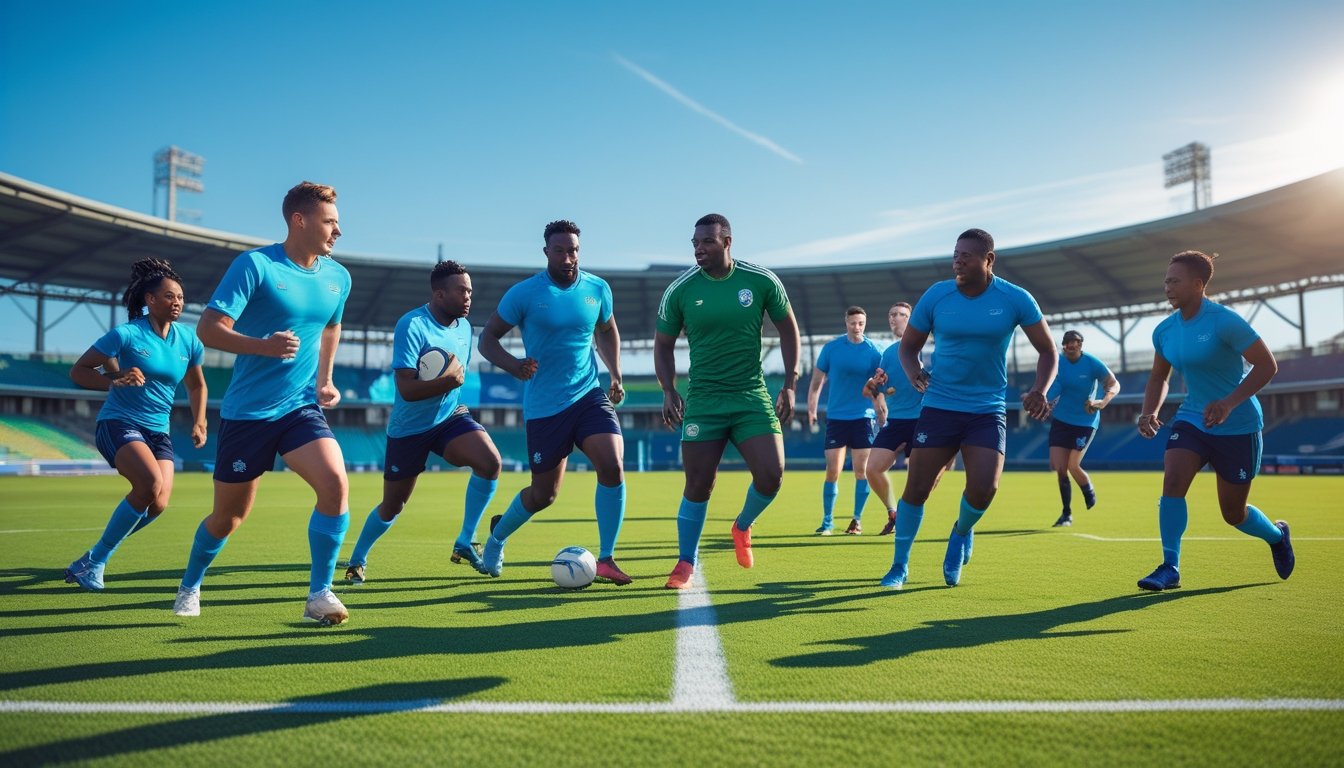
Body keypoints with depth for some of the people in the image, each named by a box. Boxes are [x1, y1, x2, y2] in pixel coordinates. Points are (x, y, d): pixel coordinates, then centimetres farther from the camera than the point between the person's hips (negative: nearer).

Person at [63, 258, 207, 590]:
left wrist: (198, 423, 10)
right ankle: (96, 560, -7)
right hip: (119, 423, -5)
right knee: (151, 484, -29)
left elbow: (196, 385, 20)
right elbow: (78, 371, -5)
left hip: (158, 430, 5)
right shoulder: (127, 334, -9)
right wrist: (115, 381, -22)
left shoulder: (188, 340, 5)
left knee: (158, 504, -12)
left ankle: (92, 560, 14)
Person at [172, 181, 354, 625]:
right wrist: (264, 346, -31)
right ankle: (190, 586, 40)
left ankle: (319, 595, -8)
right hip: (247, 411, -3)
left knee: (335, 483, -22)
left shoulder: (338, 278, 4)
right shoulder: (255, 265, -12)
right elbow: (208, 329, -16)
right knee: (229, 516, 10)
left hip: (302, 407, 3)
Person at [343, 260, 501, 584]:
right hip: (409, 427, -4)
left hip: (450, 417, 5)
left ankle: (464, 544, -9)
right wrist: (449, 380, -29)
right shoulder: (412, 326, -20)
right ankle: (357, 561, 36)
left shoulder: (464, 326, 2)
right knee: (392, 506, 7)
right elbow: (406, 389, -26)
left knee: (491, 461, -24)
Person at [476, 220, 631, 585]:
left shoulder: (597, 288, 3)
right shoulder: (524, 293, -9)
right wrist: (512, 365, -23)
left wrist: (616, 375, 9)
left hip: (589, 395, 3)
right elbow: (487, 339, -4)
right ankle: (499, 533, 39)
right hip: (544, 406, -3)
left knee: (613, 468, -18)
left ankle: (606, 559, -3)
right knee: (544, 493, 6)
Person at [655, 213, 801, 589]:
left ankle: (742, 527, 24)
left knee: (771, 475, -9)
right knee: (698, 485, -3)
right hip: (703, 400, -1)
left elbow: (787, 328, 9)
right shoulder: (680, 290, -4)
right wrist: (669, 391, -6)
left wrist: (790, 384, 2)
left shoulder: (762, 281, -4)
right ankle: (686, 565, 17)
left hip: (753, 396, 1)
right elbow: (663, 344, 7)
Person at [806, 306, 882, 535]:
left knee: (861, 469, -1)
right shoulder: (831, 347, 1)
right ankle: (827, 522, 9)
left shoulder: (873, 352, -1)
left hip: (863, 416, 0)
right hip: (835, 417, 0)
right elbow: (817, 381, 8)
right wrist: (811, 409, 3)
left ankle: (857, 519, 13)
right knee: (832, 471, -1)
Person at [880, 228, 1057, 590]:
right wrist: (913, 373, -15)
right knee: (916, 489, -3)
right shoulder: (936, 296, -5)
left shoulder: (1015, 299, -6)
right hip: (939, 406, 1)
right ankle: (900, 566, 17)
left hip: (988, 410, 0)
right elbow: (908, 346, 7)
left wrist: (1040, 390, -15)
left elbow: (1047, 350, 4)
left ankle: (962, 533, 21)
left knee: (984, 489, -16)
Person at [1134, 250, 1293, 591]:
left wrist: (1229, 403, -31)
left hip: (1238, 426, -5)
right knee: (1172, 480, -20)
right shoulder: (1164, 331, -1)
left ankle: (1277, 536, 43)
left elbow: (1267, 365, -18)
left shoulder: (1224, 321, -19)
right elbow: (1158, 377, 13)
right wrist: (1149, 412, -6)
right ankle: (1170, 568, -12)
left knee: (1233, 514, 8)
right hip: (1192, 419, 5)